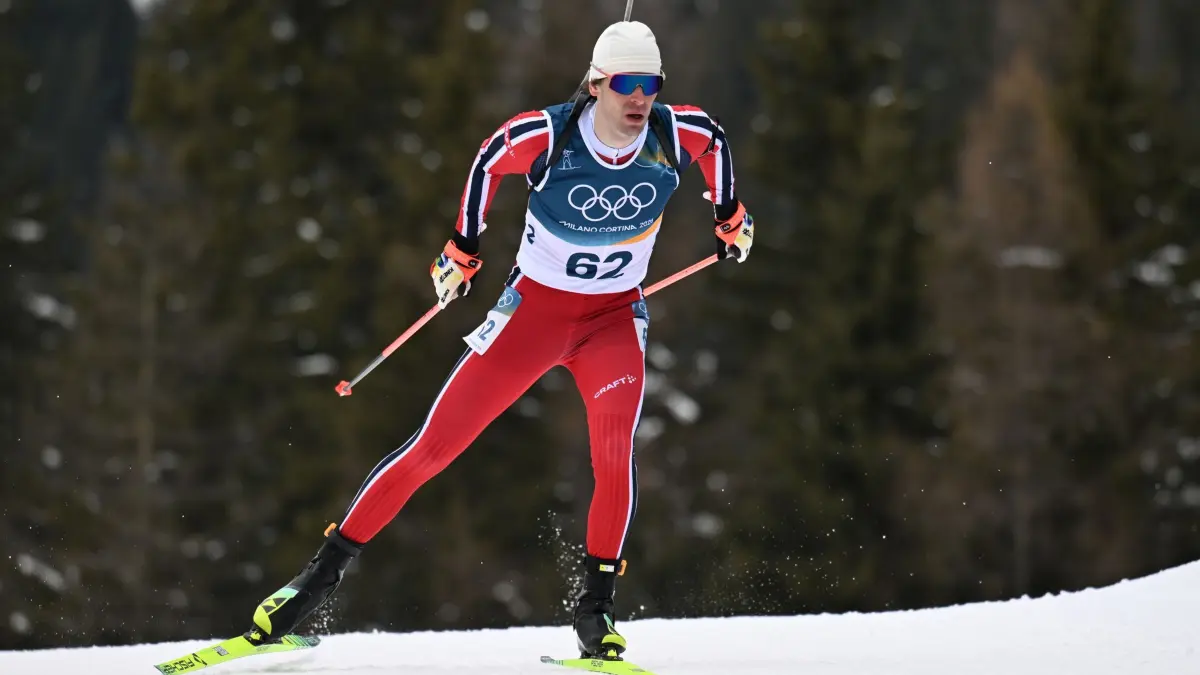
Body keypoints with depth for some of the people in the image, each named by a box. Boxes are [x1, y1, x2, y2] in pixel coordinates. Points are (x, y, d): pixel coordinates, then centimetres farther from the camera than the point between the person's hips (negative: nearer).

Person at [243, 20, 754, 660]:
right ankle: (324, 571, 7)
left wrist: (730, 217, 20)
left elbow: (716, 137, 9)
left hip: (615, 318, 1)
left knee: (614, 447, -27)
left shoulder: (678, 134, -16)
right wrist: (462, 248, 8)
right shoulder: (545, 136, -23)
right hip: (533, 309, -1)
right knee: (432, 446, -4)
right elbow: (491, 158, -1)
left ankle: (596, 606, -12)